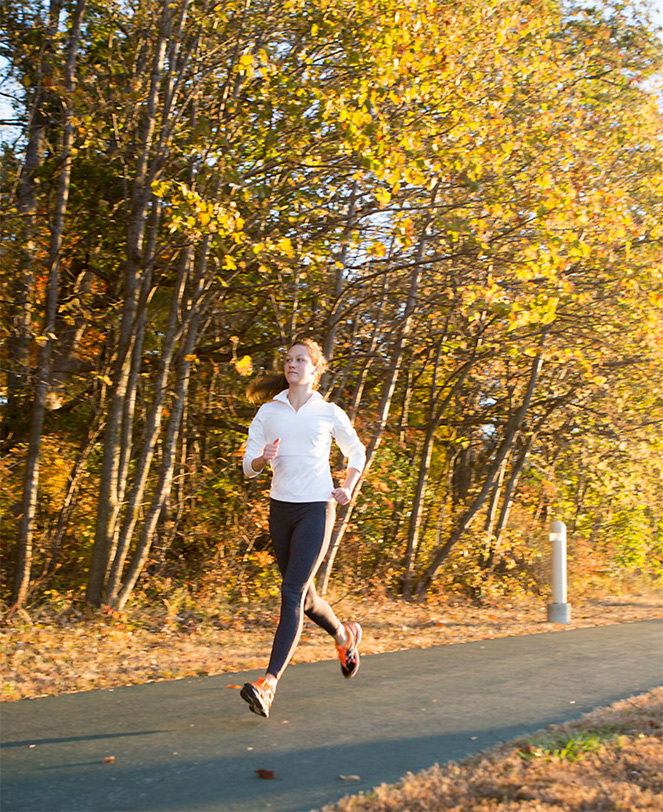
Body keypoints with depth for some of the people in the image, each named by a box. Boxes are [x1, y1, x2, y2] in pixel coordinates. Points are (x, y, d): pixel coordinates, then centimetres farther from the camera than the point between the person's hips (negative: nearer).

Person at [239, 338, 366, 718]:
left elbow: (357, 453, 15)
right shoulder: (268, 412, 6)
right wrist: (262, 459, -17)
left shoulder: (329, 413, 1)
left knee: (293, 593, -14)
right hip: (280, 508, 4)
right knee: (303, 594, 15)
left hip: (316, 509, -4)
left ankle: (268, 685, -16)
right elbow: (249, 465, 6)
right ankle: (345, 636, 43)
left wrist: (347, 488, 0)